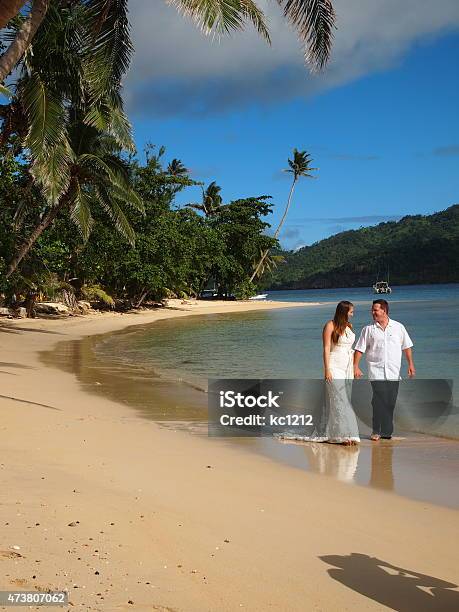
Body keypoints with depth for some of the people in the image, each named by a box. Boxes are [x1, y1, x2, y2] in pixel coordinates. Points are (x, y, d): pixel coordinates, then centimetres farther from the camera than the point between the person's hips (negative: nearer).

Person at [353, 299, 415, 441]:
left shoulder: (398, 327, 8)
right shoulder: (368, 329, 4)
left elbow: (406, 346, 14)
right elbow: (359, 349, 4)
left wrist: (410, 364, 10)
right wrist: (355, 366, -4)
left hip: (393, 373, 2)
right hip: (376, 372, -2)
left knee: (390, 403, 3)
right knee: (379, 401, -11)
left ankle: (386, 432, 13)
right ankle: (376, 431, -2)